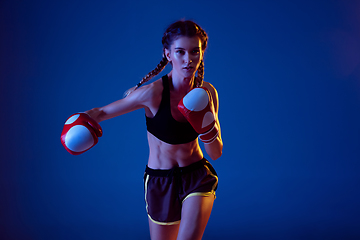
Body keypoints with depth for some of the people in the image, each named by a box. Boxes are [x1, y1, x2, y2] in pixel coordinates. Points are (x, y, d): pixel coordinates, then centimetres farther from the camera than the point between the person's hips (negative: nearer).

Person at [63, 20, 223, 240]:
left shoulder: (207, 92, -9)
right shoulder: (152, 93, -21)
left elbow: (216, 154, -4)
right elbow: (102, 112, -10)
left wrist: (207, 125, -23)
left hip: (198, 176, 1)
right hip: (160, 181, -1)